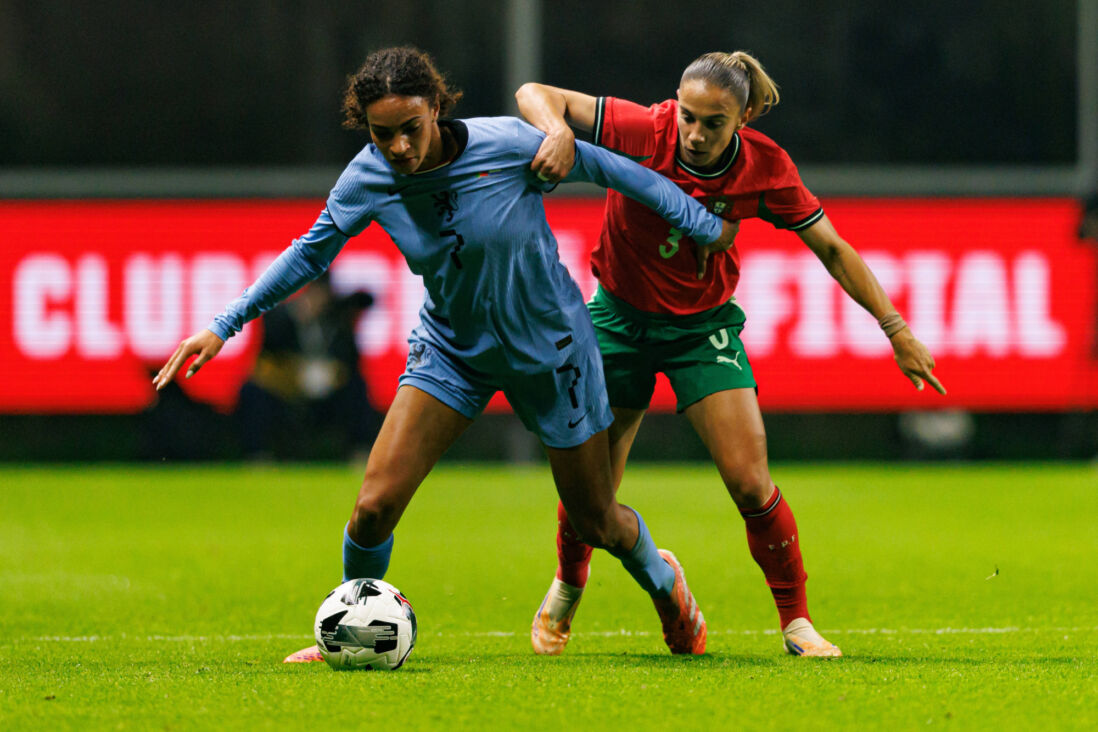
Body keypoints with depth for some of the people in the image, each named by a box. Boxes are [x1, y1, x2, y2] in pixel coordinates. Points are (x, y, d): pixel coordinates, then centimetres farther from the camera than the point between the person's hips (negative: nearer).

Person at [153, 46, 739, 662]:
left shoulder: (507, 145, -27)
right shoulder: (369, 178, -18)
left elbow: (613, 170, -14)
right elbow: (311, 252, -1)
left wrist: (706, 225, -7)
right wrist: (224, 327, -3)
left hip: (550, 348, -2)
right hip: (453, 351, 2)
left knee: (598, 522, 9)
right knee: (375, 506, -14)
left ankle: (662, 578, 46)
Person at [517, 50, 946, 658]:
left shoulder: (763, 166, -18)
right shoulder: (643, 132, -24)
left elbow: (831, 249, -6)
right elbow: (535, 95, -22)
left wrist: (895, 328, -7)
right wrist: (558, 132, -44)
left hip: (704, 325, 0)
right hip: (621, 316, 0)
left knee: (750, 482, -11)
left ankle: (796, 621, 4)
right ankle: (567, 586, 35)